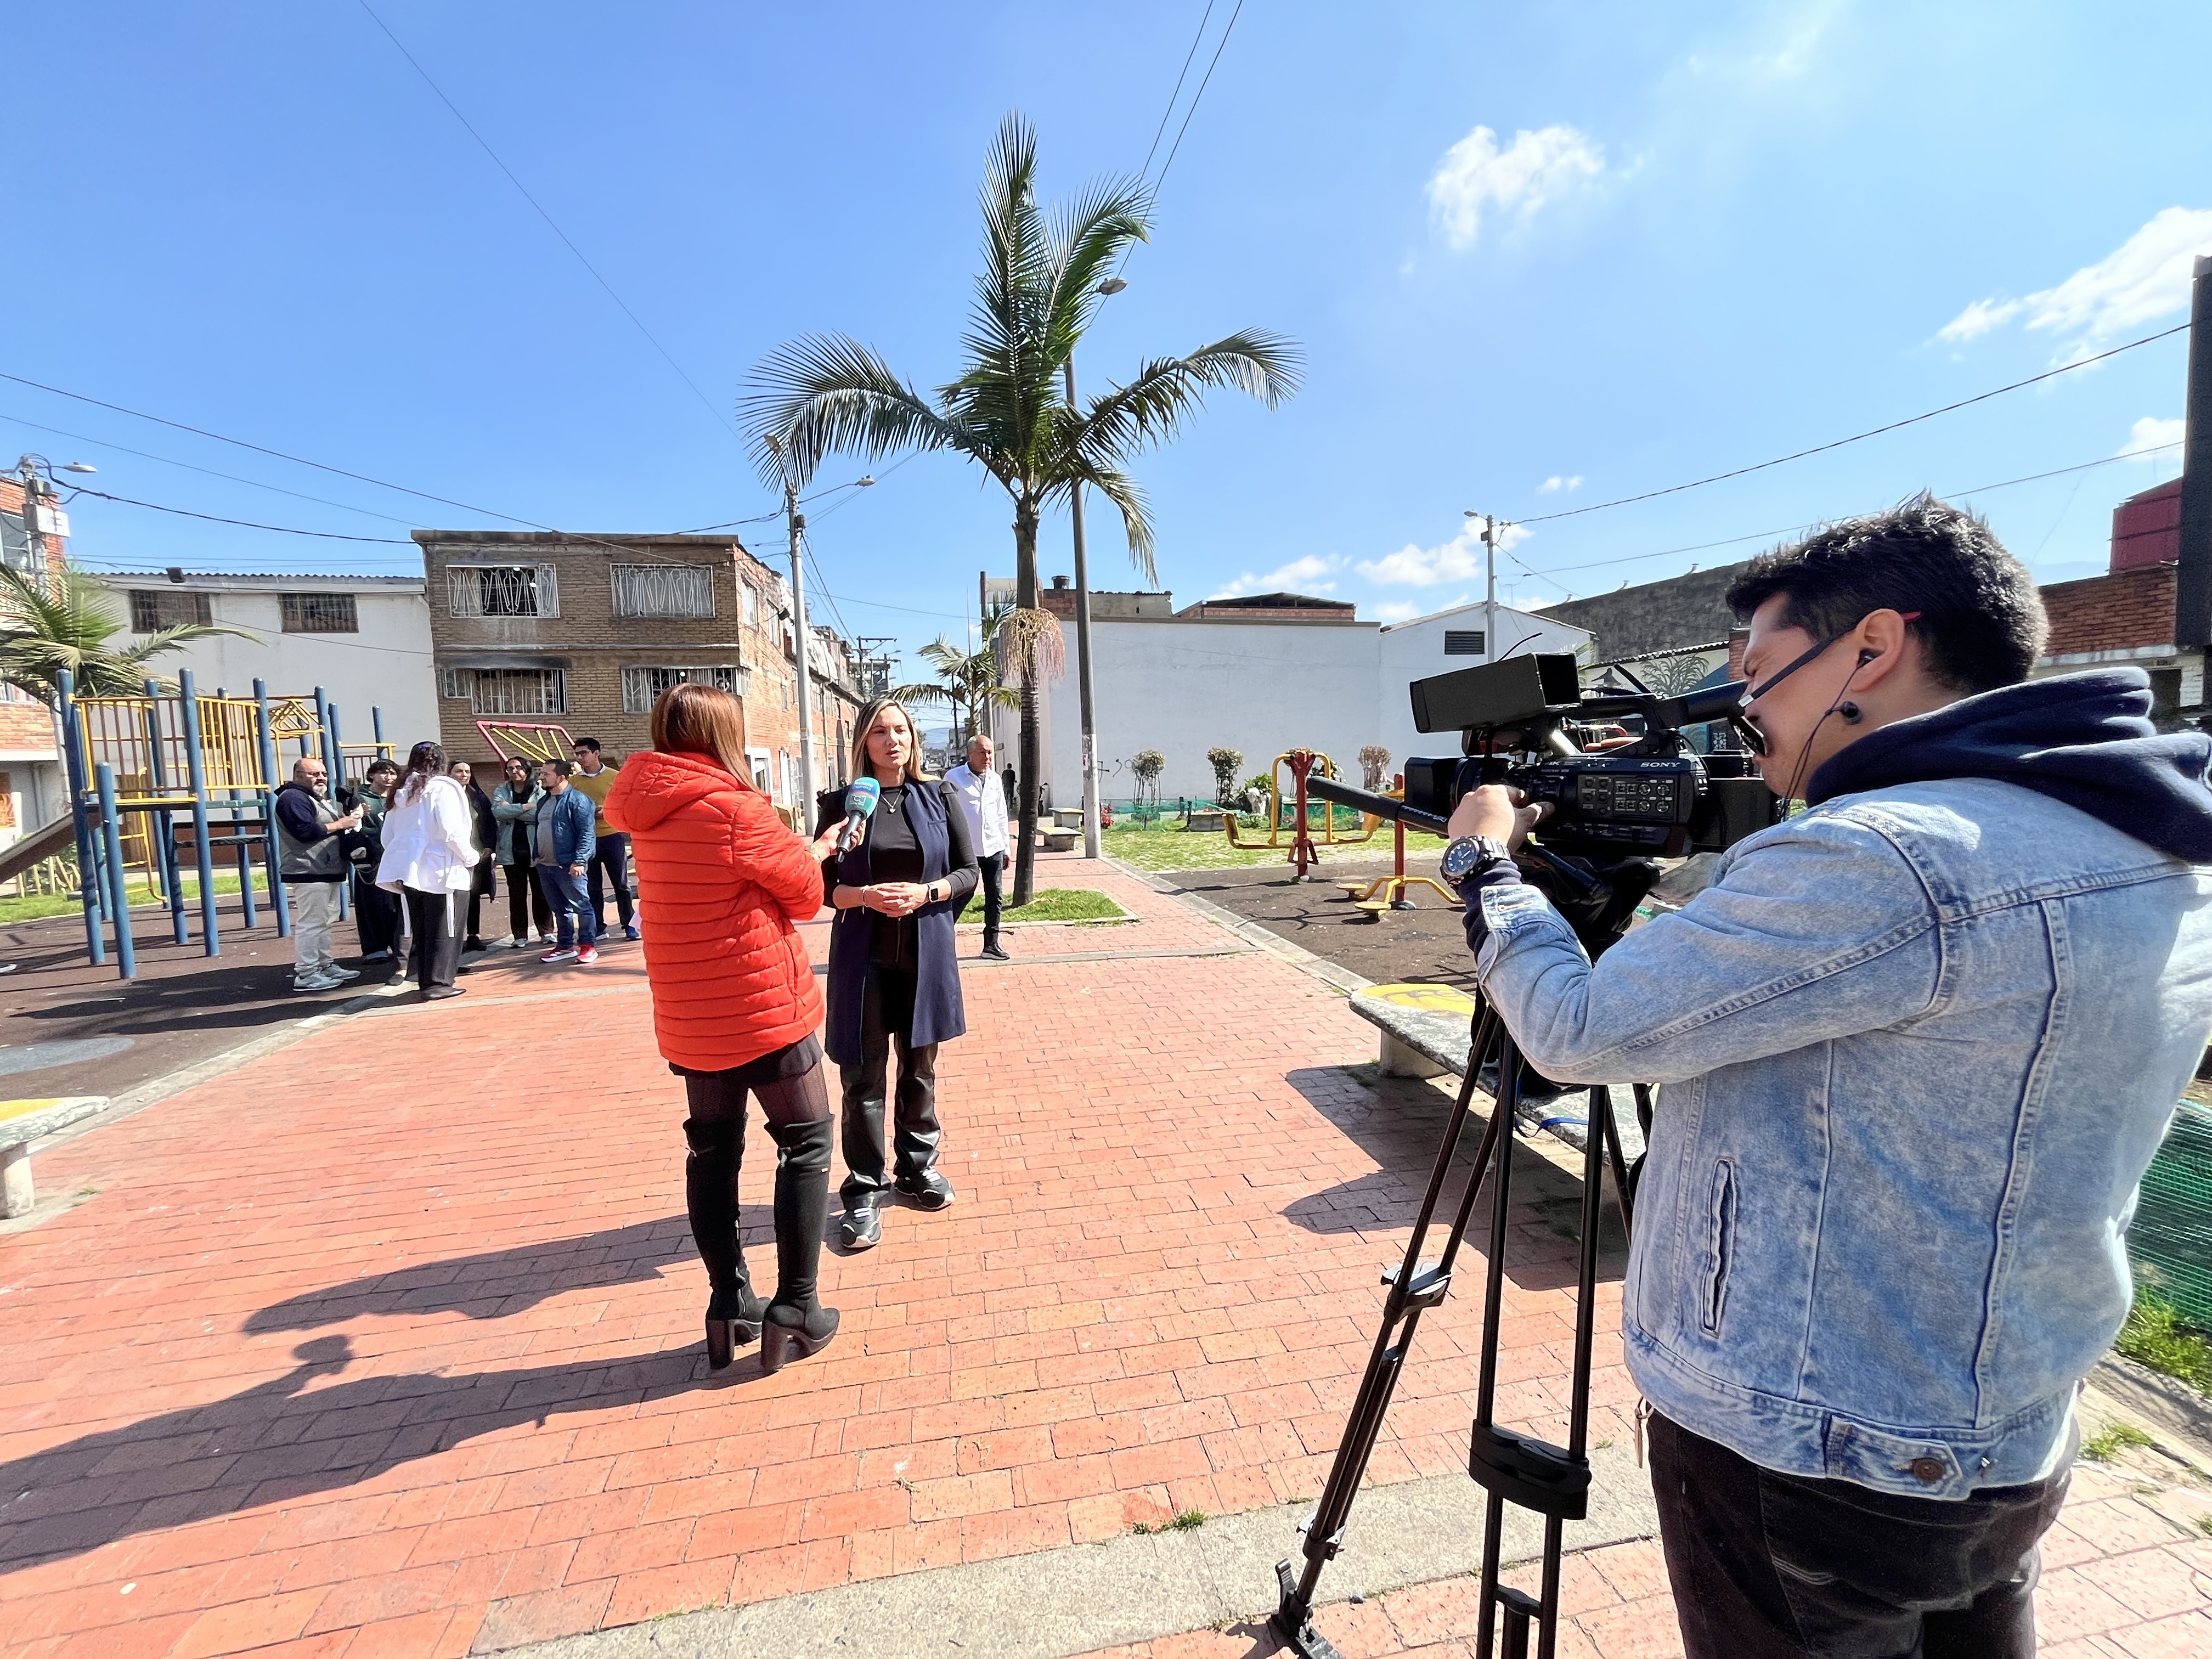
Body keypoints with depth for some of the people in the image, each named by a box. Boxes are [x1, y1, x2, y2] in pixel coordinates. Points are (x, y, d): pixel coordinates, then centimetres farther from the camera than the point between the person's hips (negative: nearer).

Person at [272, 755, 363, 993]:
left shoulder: (321, 799, 22)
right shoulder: (293, 798, -11)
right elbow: (305, 830, -24)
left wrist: (349, 820, 12)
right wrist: (340, 824, -16)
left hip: (326, 871, 11)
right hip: (308, 872, -11)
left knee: (324, 921, 15)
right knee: (311, 923, -10)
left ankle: (325, 965, 23)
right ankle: (305, 974, -8)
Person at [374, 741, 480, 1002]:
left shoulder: (400, 792, 14)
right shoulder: (442, 787, -8)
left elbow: (388, 837, 15)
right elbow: (452, 832, -17)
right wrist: (470, 857, -4)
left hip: (410, 870, 7)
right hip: (442, 870, -7)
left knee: (421, 930, 13)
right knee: (443, 931, -1)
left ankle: (426, 981, 19)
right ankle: (438, 983, -1)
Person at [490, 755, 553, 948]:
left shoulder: (539, 791, 2)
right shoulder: (501, 792, 9)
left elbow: (542, 814, -15)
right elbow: (497, 812, -10)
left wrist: (511, 810, -11)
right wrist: (525, 807, -15)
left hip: (536, 850, -2)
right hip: (511, 850, 2)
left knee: (540, 892, 4)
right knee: (517, 894, 6)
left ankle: (546, 932, 13)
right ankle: (520, 935, 12)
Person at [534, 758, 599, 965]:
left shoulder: (577, 800, -12)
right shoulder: (544, 801, 16)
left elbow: (587, 833, -17)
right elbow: (538, 831, 24)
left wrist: (579, 861, -23)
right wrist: (537, 856, 18)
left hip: (568, 865, -9)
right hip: (544, 865, 9)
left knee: (581, 906, -1)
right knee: (560, 909, 15)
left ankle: (589, 946, 6)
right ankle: (565, 946, 24)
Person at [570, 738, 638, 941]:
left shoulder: (614, 776, -1)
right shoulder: (574, 781, 5)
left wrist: (607, 810, -16)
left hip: (612, 837, -2)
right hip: (586, 840, 2)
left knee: (621, 884, 3)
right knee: (592, 887, 9)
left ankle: (629, 925, 9)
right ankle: (598, 927, 17)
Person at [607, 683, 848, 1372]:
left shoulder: (648, 811, 3)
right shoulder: (737, 808, -18)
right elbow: (805, 894, -10)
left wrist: (802, 849, 9)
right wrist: (814, 850, 11)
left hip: (690, 1016, 7)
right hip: (763, 1008, -7)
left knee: (713, 1151, 16)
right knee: (806, 1144, 7)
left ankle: (728, 1307, 25)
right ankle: (794, 1311, 10)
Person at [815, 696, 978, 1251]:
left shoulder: (940, 798, 1)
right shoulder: (840, 803, -1)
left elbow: (968, 872, 2)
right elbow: (822, 885, 0)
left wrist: (925, 893, -16)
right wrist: (865, 896, -19)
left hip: (925, 954, 2)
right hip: (863, 956, -1)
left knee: (920, 1066, 15)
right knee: (863, 1075, 4)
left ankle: (919, 1167, 34)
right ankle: (864, 1189, 20)